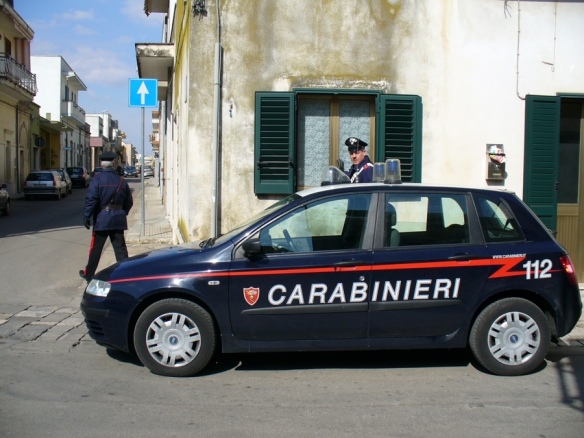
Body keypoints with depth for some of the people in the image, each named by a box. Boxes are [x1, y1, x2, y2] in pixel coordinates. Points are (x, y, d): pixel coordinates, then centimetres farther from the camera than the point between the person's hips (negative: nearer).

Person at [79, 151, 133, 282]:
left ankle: (88, 275, 20)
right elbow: (129, 202, 8)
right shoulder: (121, 180, 4)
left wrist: (86, 216, -8)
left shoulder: (97, 179, -9)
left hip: (102, 218, -3)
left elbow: (91, 199, -14)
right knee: (120, 248, 7)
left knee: (96, 248, 8)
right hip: (118, 220, 3)